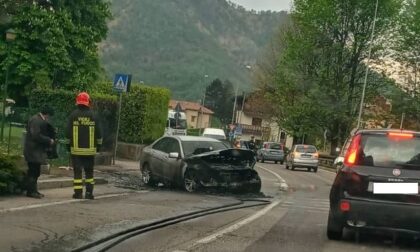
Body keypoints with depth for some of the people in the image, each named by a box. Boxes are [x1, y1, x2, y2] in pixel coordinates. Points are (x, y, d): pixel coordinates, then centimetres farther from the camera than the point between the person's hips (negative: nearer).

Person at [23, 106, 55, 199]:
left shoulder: (40, 120, 17)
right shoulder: (35, 120, -15)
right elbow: (36, 135, -22)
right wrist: (49, 140, -15)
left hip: (36, 151, 10)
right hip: (33, 151, -10)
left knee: (35, 172, 11)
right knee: (34, 172, -9)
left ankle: (32, 191, 16)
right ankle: (31, 191, -6)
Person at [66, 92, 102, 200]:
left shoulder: (73, 115, -3)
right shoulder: (93, 116, 0)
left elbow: (68, 132, 0)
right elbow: (98, 133, 4)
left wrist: (69, 144, 12)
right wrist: (98, 145, 15)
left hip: (76, 149, -1)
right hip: (90, 149, 1)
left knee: (77, 171, 2)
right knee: (89, 171, 9)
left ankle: (78, 193, 0)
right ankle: (89, 192, 7)